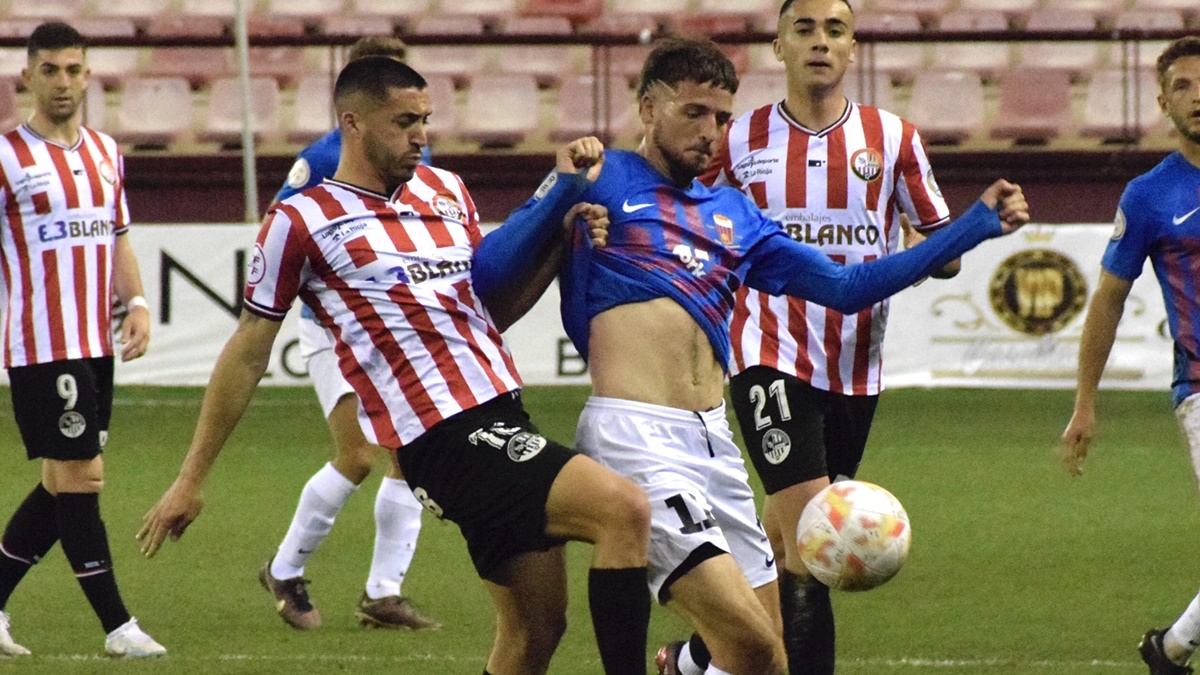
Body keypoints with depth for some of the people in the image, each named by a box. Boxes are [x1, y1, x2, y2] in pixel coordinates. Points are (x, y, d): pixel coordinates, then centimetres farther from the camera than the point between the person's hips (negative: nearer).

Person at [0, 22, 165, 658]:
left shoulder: (106, 152, 14)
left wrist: (136, 303, 6)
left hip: (96, 344, 7)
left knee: (63, 485, 9)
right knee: (80, 476, -8)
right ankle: (117, 627, -5)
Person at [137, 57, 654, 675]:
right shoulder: (302, 222, -1)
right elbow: (247, 355, 4)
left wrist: (562, 237, 9)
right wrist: (190, 480, 7)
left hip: (504, 421, 8)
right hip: (447, 439, -8)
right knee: (624, 511, -23)